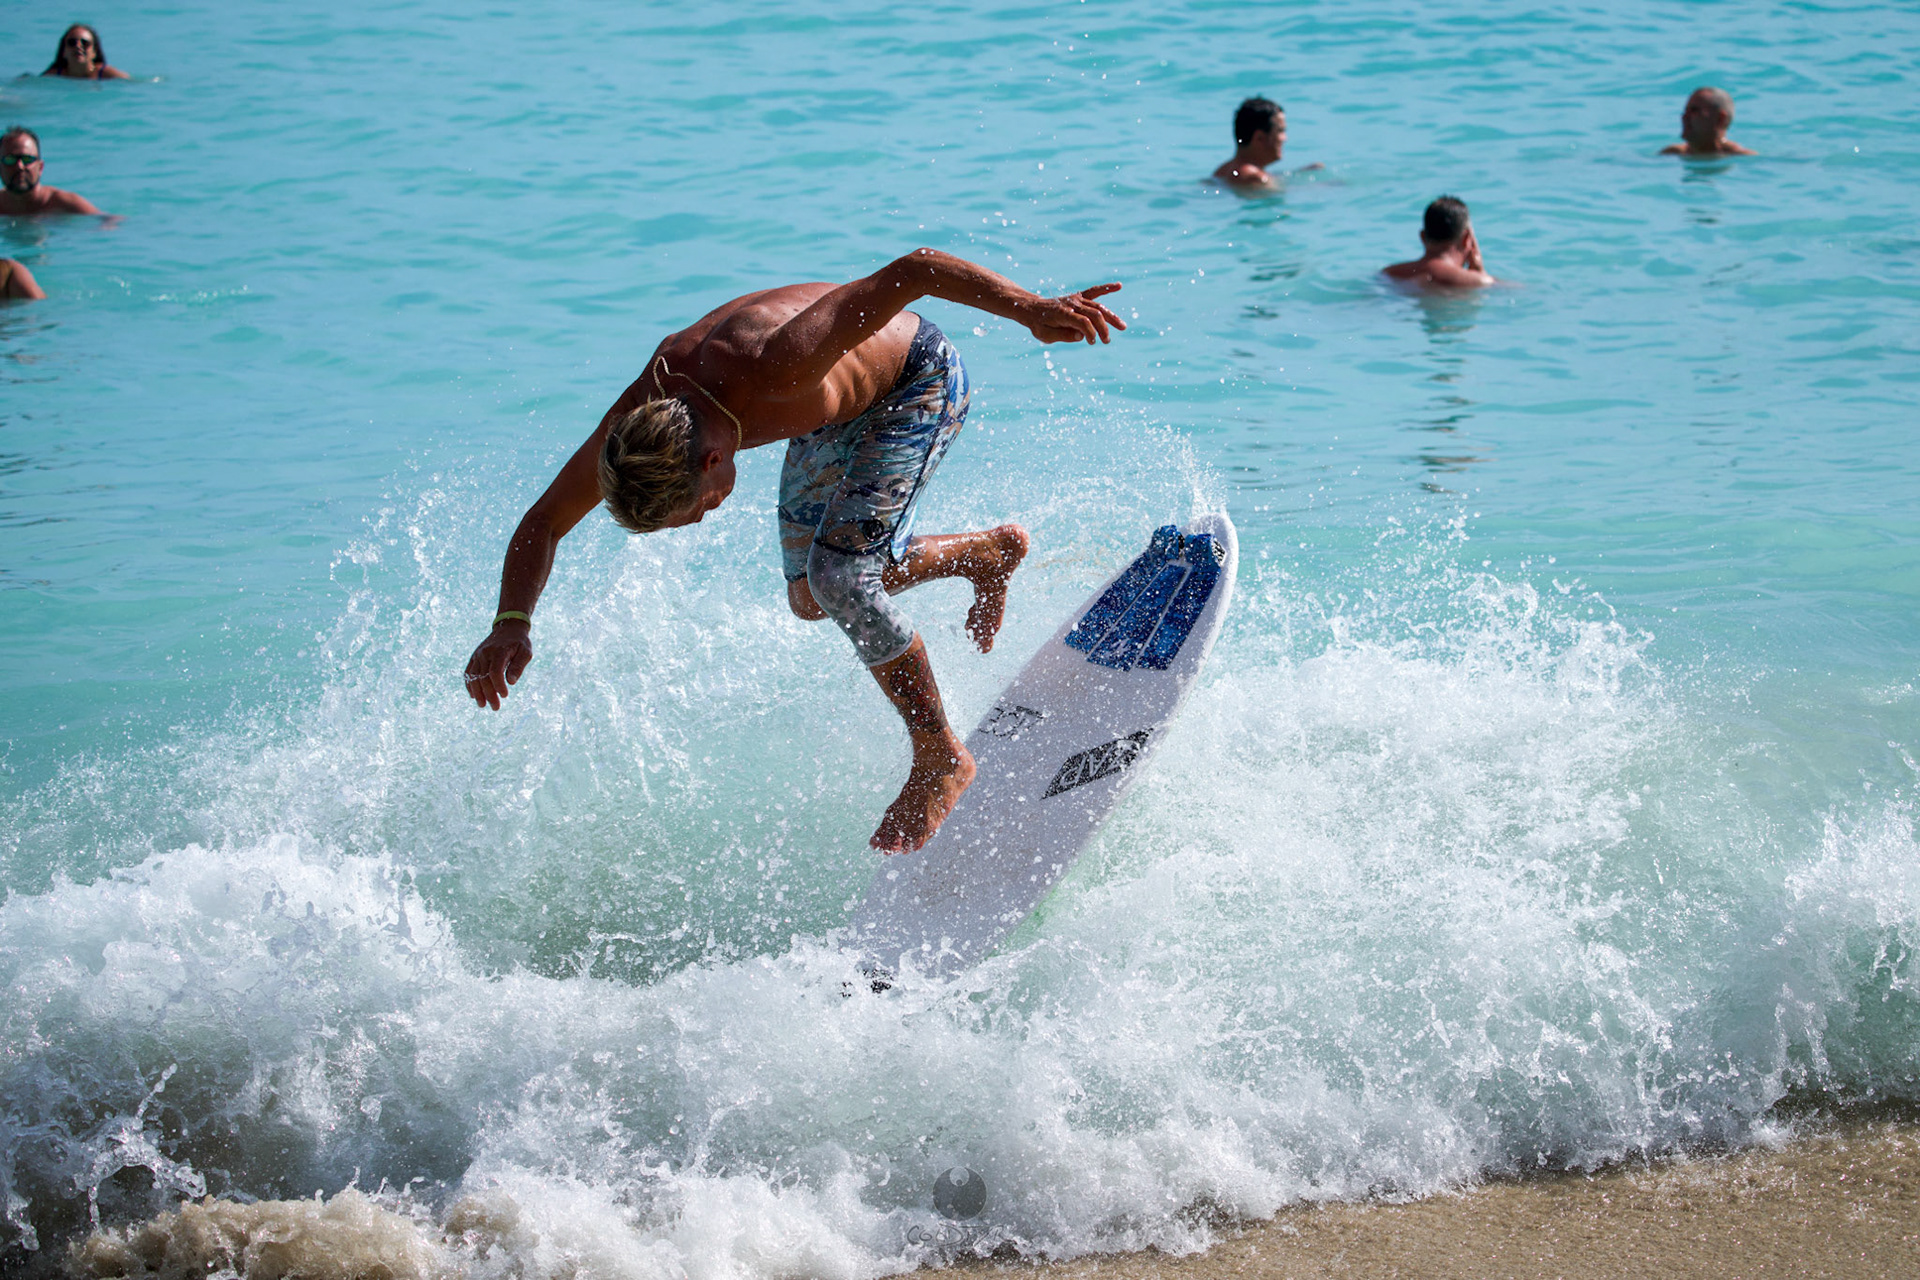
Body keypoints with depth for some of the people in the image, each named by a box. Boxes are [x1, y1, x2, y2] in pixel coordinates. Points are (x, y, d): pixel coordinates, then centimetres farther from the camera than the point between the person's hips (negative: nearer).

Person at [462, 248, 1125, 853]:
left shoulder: (775, 369, -45)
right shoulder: (635, 425, -26)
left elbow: (914, 269, -45)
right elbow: (543, 523, -14)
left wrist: (1030, 307, -53)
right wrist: (511, 625, -32)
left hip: (920, 380, -7)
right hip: (838, 408, 7)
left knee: (838, 574, -21)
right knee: (811, 597, 13)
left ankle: (940, 759, -5)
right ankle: (989, 553, 34)